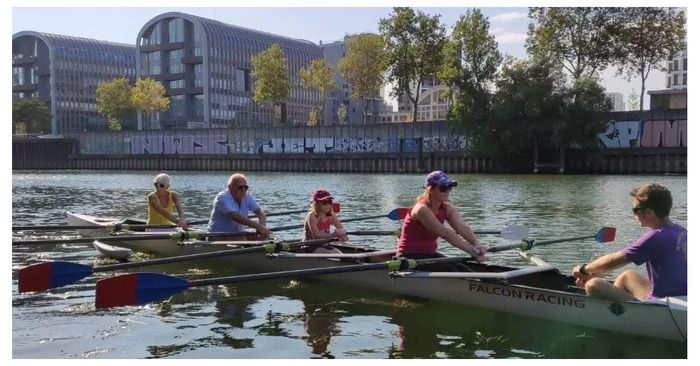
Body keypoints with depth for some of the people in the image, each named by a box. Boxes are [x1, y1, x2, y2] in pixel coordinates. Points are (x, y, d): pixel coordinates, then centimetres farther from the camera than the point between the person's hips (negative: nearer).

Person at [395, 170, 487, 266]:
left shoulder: (447, 209, 2)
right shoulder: (421, 209, -22)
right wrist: (472, 251, -35)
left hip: (430, 255, 8)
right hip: (409, 257, -8)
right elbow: (445, 233, -30)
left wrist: (477, 244, -34)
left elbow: (462, 227, -14)